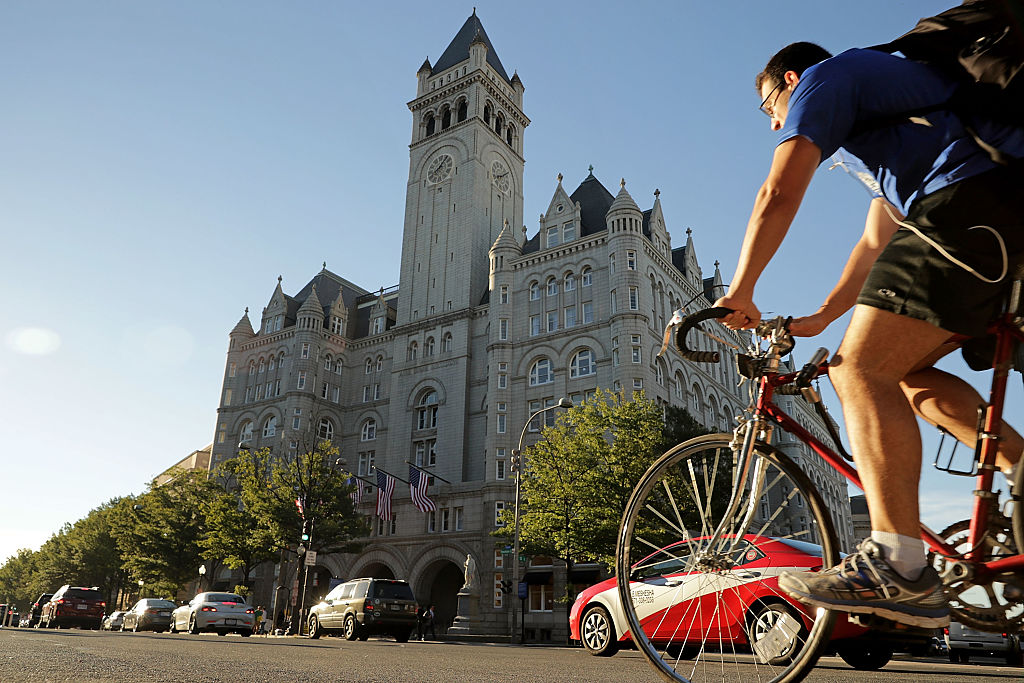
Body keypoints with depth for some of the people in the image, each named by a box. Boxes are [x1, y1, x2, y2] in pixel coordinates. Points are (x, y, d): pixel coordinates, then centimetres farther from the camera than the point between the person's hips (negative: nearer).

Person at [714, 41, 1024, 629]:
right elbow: (878, 242, 35)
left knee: (862, 369, -16)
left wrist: (740, 292, 3)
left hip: (972, 202, -10)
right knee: (907, 372, 17)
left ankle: (898, 570, -22)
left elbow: (779, 195, -7)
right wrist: (819, 320, 35)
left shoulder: (823, 79, 9)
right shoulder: (874, 90, 36)